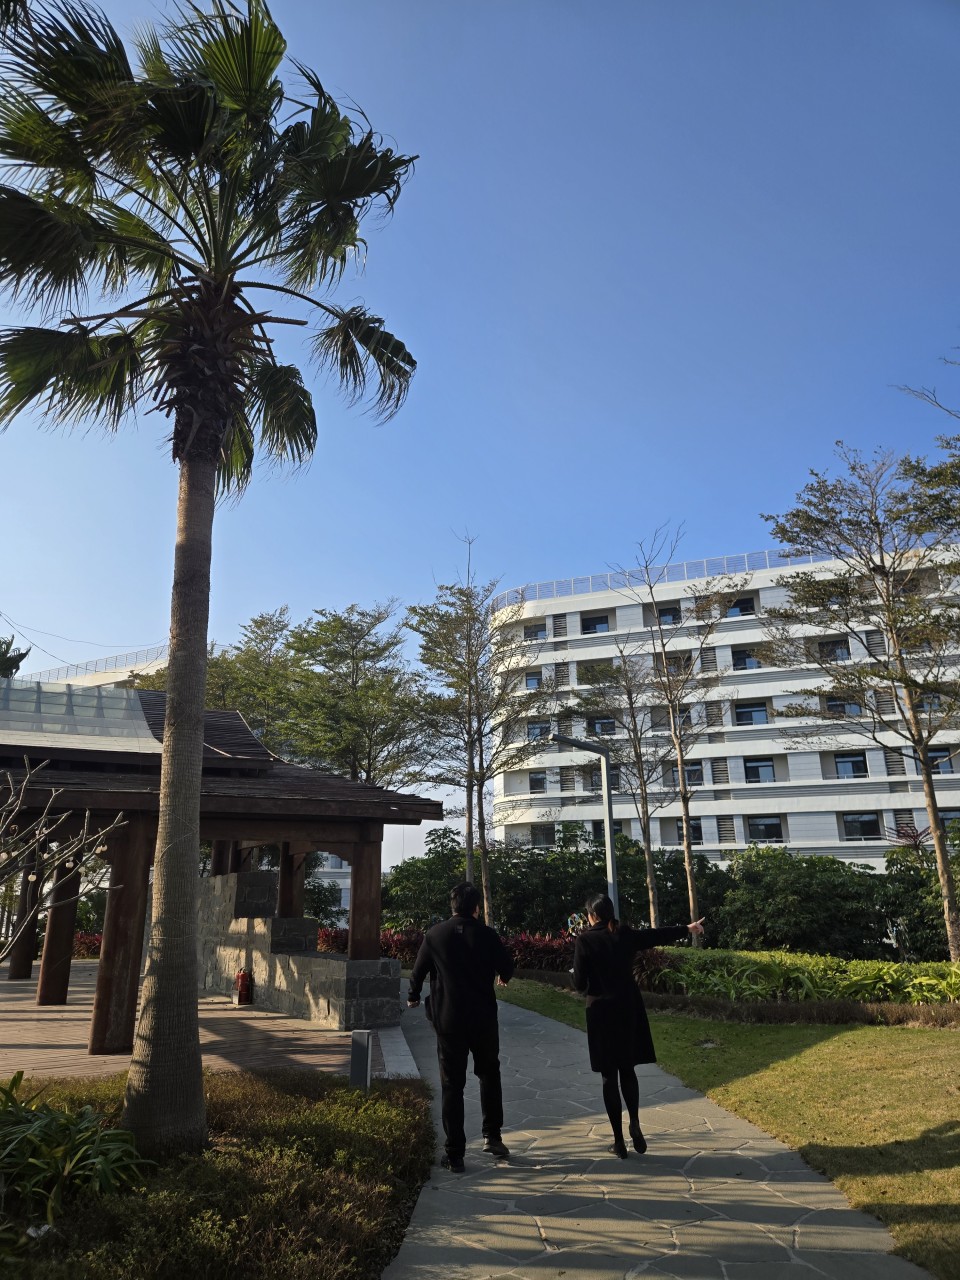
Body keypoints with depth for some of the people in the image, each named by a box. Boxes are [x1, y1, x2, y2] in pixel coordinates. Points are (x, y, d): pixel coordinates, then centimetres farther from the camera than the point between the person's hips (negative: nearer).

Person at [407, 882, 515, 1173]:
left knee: (451, 1085, 8)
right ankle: (492, 1136, 19)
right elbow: (507, 968, 2)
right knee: (489, 1075, 22)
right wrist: (502, 978, 27)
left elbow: (418, 971, 4)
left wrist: (413, 997, 25)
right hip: (483, 1018, 0)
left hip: (448, 1019, 0)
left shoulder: (435, 935, -5)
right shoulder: (487, 935, -7)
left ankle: (454, 1154, 10)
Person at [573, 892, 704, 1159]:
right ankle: (634, 1123, 2)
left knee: (609, 1075, 6)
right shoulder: (626, 934, -2)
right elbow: (657, 936, 13)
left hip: (602, 1012, -4)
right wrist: (687, 928, 28)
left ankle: (619, 1141, 9)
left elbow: (579, 983, -12)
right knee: (627, 1069, 19)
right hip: (628, 1010, 4)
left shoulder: (585, 940, -13)